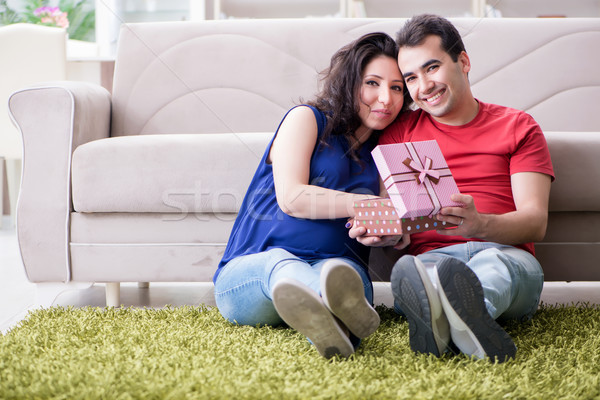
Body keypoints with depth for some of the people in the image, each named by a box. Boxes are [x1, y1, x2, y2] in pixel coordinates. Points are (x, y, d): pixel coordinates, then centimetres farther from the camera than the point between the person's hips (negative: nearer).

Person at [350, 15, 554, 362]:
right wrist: (383, 231, -14)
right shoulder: (399, 133, 23)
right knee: (406, 269, -37)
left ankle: (443, 319, -71)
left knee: (494, 263, -39)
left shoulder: (518, 126, 17)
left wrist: (480, 224, -20)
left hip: (504, 253, -1)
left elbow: (536, 222, 4)